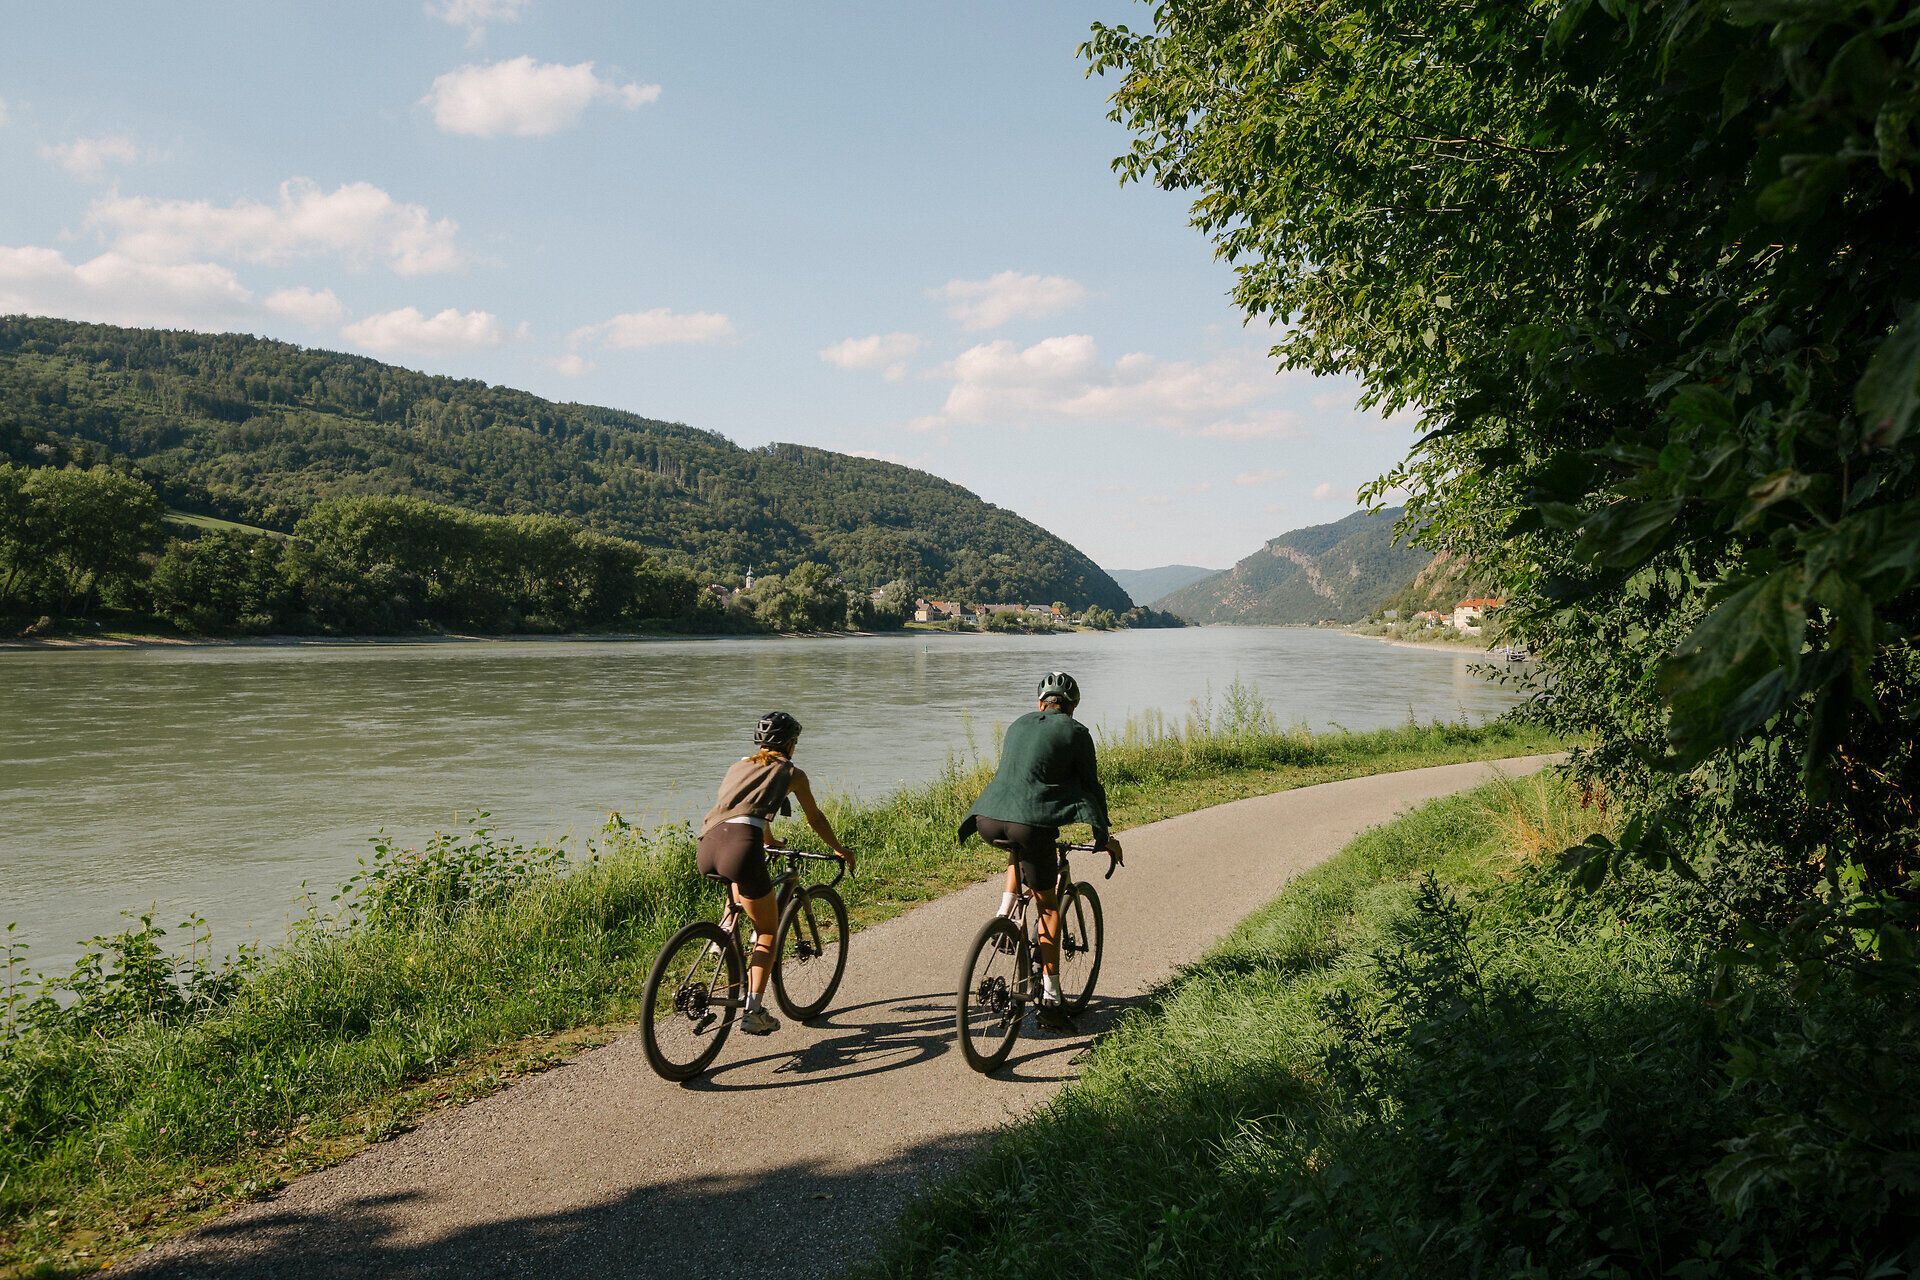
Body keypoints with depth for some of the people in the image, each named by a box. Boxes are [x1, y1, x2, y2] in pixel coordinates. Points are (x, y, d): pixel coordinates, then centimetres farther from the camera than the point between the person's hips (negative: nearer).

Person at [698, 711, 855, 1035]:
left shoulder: (739, 766, 31)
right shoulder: (791, 773, 17)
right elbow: (815, 819, 28)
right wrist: (840, 850, 45)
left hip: (709, 846, 5)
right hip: (742, 847, -5)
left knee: (741, 886, 41)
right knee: (768, 931, 11)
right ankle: (754, 1011, 2)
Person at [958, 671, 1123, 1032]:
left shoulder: (1018, 725, 23)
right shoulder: (1075, 732, 8)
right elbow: (1091, 786, 11)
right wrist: (1105, 835, 22)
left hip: (989, 821, 5)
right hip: (1032, 824, -4)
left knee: (1020, 849, 39)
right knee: (1048, 908, 11)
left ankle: (1004, 916, 22)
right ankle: (1050, 999, 8)